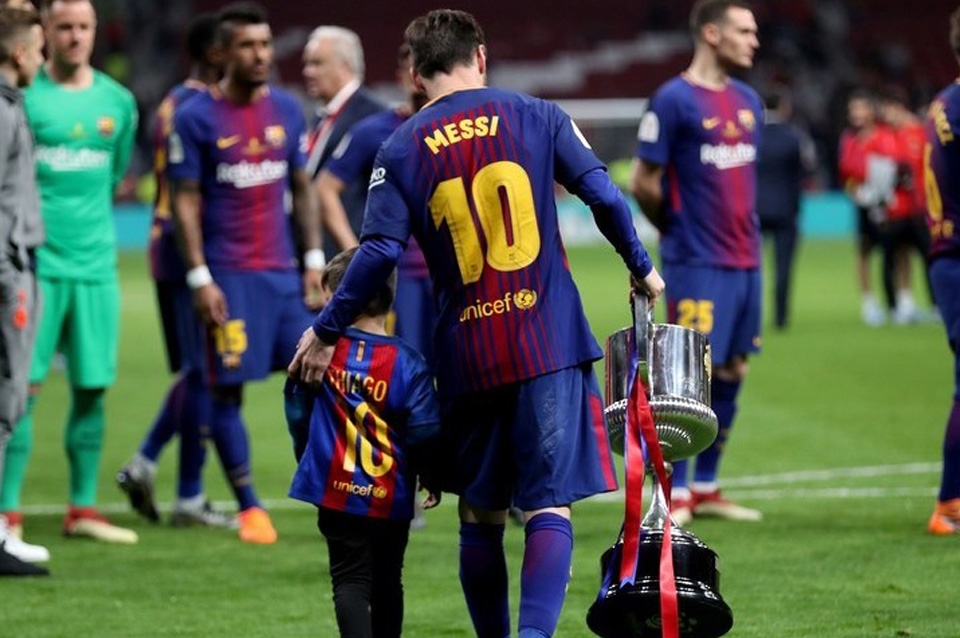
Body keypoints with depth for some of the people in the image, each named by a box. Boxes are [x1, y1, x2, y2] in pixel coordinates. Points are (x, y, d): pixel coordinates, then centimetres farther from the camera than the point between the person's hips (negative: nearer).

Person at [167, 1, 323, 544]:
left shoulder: (288, 110, 9)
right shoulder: (196, 118, -5)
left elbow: (302, 188, 14)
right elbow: (186, 201, -4)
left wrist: (314, 261, 7)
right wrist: (200, 278, -10)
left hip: (283, 270, 4)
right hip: (227, 274, -4)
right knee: (227, 390, -2)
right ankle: (249, 508, 6)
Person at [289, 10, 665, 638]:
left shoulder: (402, 149, 3)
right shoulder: (536, 116, 4)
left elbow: (379, 252, -4)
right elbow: (604, 195, -1)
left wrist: (326, 333, 6)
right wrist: (642, 269, 14)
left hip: (467, 353, 1)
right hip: (550, 344, -1)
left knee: (480, 513, 15)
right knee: (550, 505, -4)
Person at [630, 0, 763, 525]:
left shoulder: (748, 101, 12)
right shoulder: (673, 101, -10)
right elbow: (642, 182, -7)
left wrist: (745, 230, 14)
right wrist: (677, 226, 4)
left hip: (744, 259, 7)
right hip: (697, 263, -7)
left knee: (731, 372, 9)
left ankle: (706, 489, 17)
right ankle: (674, 495, -1)